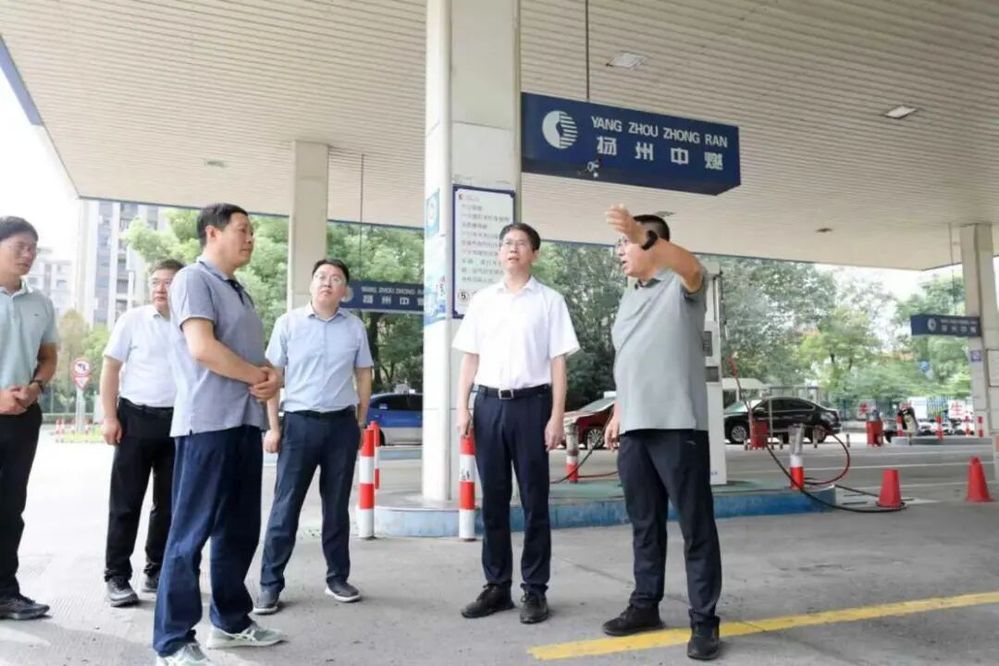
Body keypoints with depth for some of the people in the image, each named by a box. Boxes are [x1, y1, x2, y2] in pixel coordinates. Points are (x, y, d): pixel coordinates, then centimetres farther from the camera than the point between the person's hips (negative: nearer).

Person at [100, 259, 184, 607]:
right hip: (136, 418, -2)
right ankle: (116, 576, 12)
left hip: (180, 421, 3)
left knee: (169, 503, 10)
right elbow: (110, 368, 0)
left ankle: (157, 571, 22)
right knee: (126, 502, 2)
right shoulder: (132, 320, 0)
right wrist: (109, 417, -7)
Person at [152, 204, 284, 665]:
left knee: (241, 530, 14)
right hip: (207, 424, -9)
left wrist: (273, 376, -2)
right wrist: (258, 376, -8)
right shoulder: (193, 280, -6)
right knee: (191, 533, -2)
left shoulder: (238, 291, 20)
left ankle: (231, 622, 27)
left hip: (245, 423, 9)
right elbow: (203, 348, -19)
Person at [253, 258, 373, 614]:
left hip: (342, 424, 2)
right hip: (299, 423, -2)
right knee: (285, 506, 1)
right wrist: (273, 427, -4)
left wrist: (360, 423, 7)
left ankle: (338, 577, 22)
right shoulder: (288, 323, -1)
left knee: (337, 507, 11)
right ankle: (270, 584, 10)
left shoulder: (355, 327, 5)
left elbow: (364, 376, 11)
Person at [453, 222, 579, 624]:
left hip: (530, 403, -3)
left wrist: (556, 416, -7)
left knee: (533, 501, 4)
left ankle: (535, 590, 15)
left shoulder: (549, 301, 3)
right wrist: (462, 407, 3)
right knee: (493, 500, 10)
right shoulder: (481, 301, 12)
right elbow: (470, 358, 12)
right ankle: (496, 586, 21)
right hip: (489, 403, 3)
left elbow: (558, 362, -1)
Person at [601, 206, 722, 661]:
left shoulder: (681, 286, -2)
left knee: (696, 526, 0)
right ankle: (645, 604, 25)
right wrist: (617, 415, 18)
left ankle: (703, 620, 8)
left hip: (678, 425, -7)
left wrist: (642, 234, -42)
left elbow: (692, 267, -27)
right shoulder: (628, 299, 21)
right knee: (644, 523, 14)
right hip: (634, 428, 7)